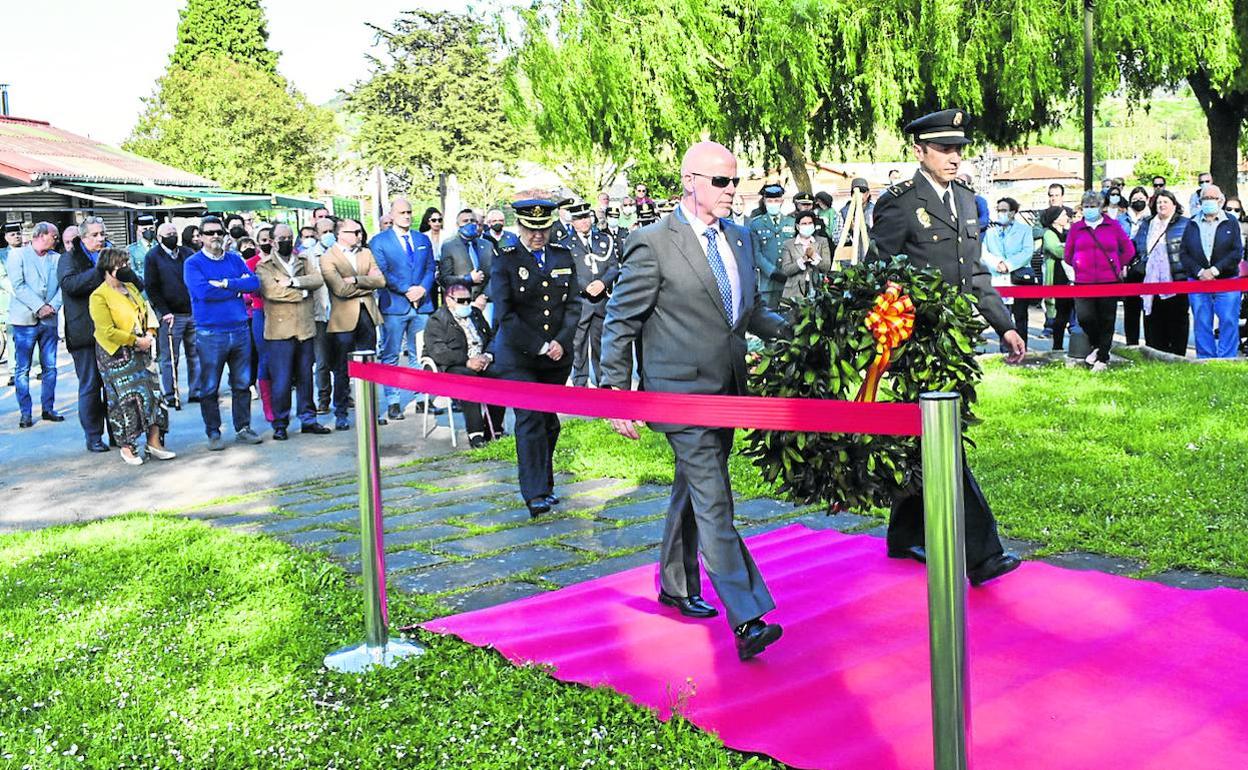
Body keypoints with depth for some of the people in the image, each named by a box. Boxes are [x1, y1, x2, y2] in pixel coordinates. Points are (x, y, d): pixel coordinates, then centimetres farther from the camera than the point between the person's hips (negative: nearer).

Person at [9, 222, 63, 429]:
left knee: (50, 367, 6)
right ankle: (25, 413, 6)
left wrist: (53, 306, -11)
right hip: (25, 319, -4)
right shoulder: (17, 254, 0)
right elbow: (18, 285, -9)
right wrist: (39, 307, -14)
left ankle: (48, 409, 15)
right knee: (22, 370, 0)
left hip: (50, 320, 4)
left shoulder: (56, 258, 12)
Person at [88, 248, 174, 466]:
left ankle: (154, 441, 10)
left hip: (140, 351, 7)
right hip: (116, 355, -7)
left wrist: (150, 335, -1)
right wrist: (136, 341, -16)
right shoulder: (99, 296, -10)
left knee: (153, 393, 2)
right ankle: (127, 447, 10)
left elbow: (146, 312, 18)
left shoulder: (131, 288, 13)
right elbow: (107, 331, -17)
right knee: (125, 399, -2)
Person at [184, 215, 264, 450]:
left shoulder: (235, 259, 10)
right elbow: (202, 291, -19)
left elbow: (254, 282, -4)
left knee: (242, 384, 10)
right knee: (210, 387, 2)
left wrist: (225, 283, -16)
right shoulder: (193, 263, -2)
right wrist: (238, 286, -11)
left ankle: (243, 428, 20)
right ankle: (213, 433, 12)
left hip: (240, 330, 4)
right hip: (210, 333, -4)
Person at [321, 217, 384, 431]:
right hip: (344, 319, -5)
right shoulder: (328, 258, -6)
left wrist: (356, 280, -13)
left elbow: (381, 280, 1)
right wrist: (368, 284, -7)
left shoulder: (366, 253, 13)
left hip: (367, 315, 5)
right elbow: (341, 289, -18)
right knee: (342, 369, 2)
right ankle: (340, 414, 12)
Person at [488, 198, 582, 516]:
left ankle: (545, 485, 23)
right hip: (518, 357, -4)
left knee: (550, 422, 9)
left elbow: (573, 304, 9)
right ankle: (535, 495, -8)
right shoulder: (505, 259, -4)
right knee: (530, 422, -10)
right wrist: (539, 346, -14)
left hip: (557, 356, 4)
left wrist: (561, 342, -6)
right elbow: (504, 314, -10)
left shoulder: (562, 255, 9)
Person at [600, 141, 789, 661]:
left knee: (693, 493, 20)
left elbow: (753, 311, 20)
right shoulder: (653, 245, -11)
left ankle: (676, 585, 37)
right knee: (713, 504, -11)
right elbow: (620, 323, -7)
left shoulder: (739, 239, 11)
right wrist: (617, 394, -9)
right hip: (682, 394, -7)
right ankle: (746, 620, -11)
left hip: (727, 394, 7)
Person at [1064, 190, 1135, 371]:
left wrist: (1120, 266, 12)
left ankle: (1102, 358, 13)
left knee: (1107, 320, 3)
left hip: (1109, 281, 0)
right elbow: (1068, 254, 15)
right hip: (1083, 282, 0)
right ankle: (1097, 346, 16)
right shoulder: (1076, 228, 8)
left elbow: (1128, 249, 13)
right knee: (1084, 317, -12)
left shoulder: (1113, 226, 6)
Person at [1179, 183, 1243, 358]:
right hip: (1197, 281, 2)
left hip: (1226, 280, -2)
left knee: (1228, 322, -4)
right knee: (1202, 324, 3)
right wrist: (1199, 272, -9)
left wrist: (1215, 270, -12)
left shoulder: (1231, 222, 5)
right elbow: (1183, 253, 4)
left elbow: (1237, 252, -3)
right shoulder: (1192, 224, 9)